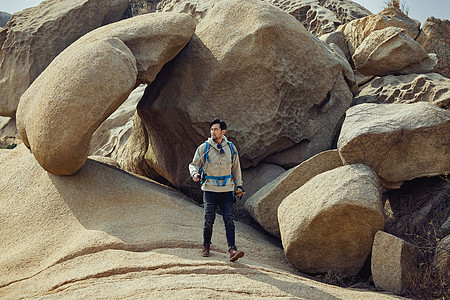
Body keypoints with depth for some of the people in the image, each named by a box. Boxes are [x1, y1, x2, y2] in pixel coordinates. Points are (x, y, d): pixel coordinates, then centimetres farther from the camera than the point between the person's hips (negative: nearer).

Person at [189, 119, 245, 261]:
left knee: (229, 220, -7)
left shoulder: (230, 148, 8)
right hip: (210, 189, -1)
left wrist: (238, 185, 15)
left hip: (226, 190, 1)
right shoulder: (204, 148, 0)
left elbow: (236, 168, 18)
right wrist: (194, 173, -15)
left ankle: (232, 249, -10)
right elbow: (194, 164, 7)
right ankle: (206, 246, 19)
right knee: (209, 220, 0)